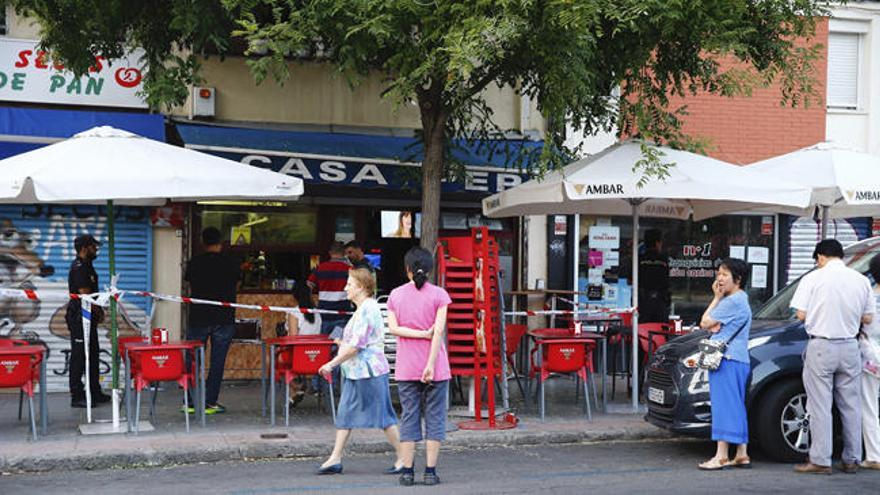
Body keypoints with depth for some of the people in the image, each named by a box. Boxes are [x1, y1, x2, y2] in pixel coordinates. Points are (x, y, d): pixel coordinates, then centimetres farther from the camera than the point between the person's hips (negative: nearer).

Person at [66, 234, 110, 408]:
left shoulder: (87, 266, 16)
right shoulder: (78, 268, -16)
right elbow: (85, 295, -20)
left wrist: (99, 310, 10)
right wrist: (98, 311, -8)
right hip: (79, 317, -10)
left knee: (93, 355, 14)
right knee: (79, 357, -6)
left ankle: (95, 393, 22)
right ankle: (76, 397, -3)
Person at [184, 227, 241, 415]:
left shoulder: (194, 263, -1)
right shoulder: (231, 264, -1)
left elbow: (190, 291, 9)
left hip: (198, 318, 0)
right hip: (224, 319, 0)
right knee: (217, 362, 4)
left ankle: (190, 401, 10)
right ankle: (209, 402, 3)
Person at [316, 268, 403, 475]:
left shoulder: (367, 310, -17)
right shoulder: (364, 309, 15)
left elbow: (356, 345, -21)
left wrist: (332, 364, -15)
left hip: (369, 371, -10)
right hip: (356, 372, 10)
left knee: (383, 415, -2)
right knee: (345, 413, 8)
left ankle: (403, 458, 7)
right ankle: (335, 459, 10)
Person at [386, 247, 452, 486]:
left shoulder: (395, 295, 4)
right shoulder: (438, 294, -4)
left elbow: (393, 328, -6)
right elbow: (439, 331, -12)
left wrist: (422, 334, -8)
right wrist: (431, 365, -15)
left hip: (406, 368, 2)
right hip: (435, 367, -2)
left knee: (408, 417, 7)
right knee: (434, 417, 4)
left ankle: (407, 471, 5)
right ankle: (430, 471, 2)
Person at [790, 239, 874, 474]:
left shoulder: (813, 278, -7)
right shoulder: (861, 280, 5)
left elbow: (801, 315, -8)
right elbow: (867, 318, 8)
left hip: (821, 347, -4)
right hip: (850, 347, 4)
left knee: (820, 406, 0)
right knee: (851, 405, 11)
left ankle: (820, 461, 0)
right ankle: (851, 460, 15)